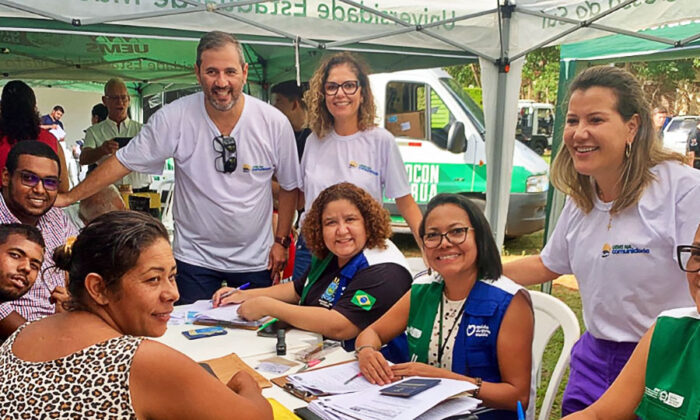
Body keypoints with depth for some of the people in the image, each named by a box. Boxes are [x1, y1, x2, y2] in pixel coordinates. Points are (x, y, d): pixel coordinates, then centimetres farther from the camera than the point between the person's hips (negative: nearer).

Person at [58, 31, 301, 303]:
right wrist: (67, 198, -7)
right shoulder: (174, 118, -13)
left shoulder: (275, 123, -10)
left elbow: (289, 185, 2)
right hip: (195, 258, -1)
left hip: (256, 260, 1)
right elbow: (123, 162, -5)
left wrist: (281, 240, 1)